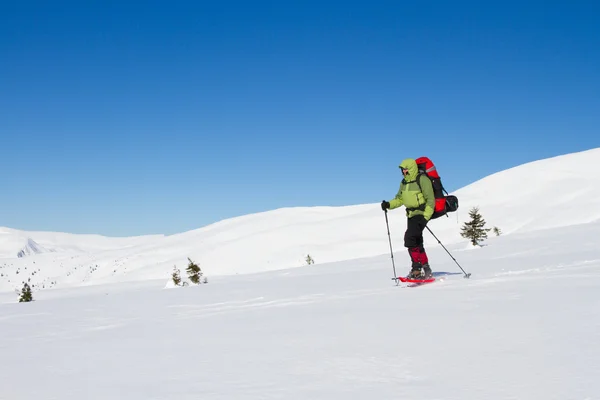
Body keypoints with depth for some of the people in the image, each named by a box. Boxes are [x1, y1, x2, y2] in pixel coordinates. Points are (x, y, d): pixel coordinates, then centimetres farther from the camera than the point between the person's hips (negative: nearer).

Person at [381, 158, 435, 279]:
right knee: (416, 243, 11)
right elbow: (399, 199, 17)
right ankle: (425, 269, 21)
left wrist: (425, 217, -22)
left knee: (410, 238, -21)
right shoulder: (404, 183, 10)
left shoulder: (422, 180, -13)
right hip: (411, 214, 9)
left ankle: (417, 268, -16)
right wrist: (389, 204, -2)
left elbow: (430, 200, -14)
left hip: (422, 214, -9)